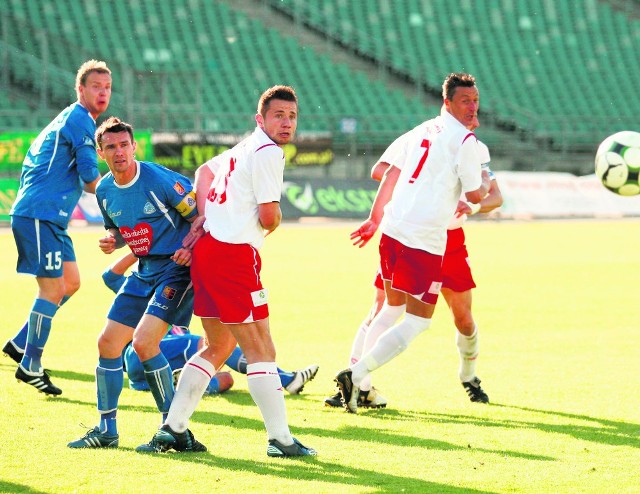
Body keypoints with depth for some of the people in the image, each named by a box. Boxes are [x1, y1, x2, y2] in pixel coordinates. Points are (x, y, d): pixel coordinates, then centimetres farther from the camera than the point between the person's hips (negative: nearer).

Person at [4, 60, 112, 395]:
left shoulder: (68, 120, 20)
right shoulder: (80, 120, -11)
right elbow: (91, 180, -14)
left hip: (50, 218, 10)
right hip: (39, 215, -10)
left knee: (70, 282, 13)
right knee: (53, 289, -9)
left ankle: (20, 344, 17)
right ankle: (30, 366, -5)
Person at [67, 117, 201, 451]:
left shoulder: (160, 180, -17)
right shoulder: (104, 191, 5)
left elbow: (200, 217, -10)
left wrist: (190, 249, -26)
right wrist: (112, 242, -1)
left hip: (177, 267, -8)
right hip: (145, 270, 8)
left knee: (143, 342, -21)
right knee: (108, 343, 5)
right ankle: (106, 430, 19)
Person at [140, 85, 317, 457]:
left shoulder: (245, 148, 19)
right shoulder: (268, 152, -10)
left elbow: (205, 171, 32)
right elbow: (269, 216, -16)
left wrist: (203, 217, 19)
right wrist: (274, 224, 8)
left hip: (208, 248, 10)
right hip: (234, 255, -10)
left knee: (220, 347, 17)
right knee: (261, 349, -6)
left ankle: (172, 429, 15)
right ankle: (280, 439, -6)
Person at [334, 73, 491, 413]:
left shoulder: (422, 130, 15)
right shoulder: (464, 140, -8)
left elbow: (391, 174, 22)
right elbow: (475, 195, -5)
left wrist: (375, 218, 31)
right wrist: (485, 181, 17)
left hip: (392, 229, 8)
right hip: (425, 240, -8)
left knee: (393, 307, 23)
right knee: (418, 320, -1)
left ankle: (359, 384, 21)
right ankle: (356, 375, -11)